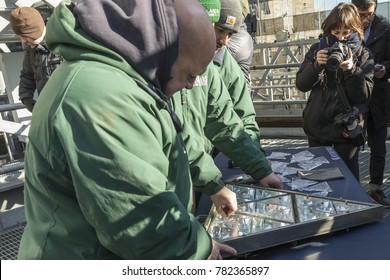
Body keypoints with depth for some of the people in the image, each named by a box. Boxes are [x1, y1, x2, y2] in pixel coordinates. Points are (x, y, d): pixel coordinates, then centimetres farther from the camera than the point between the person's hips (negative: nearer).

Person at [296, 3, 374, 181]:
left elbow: (364, 95, -9)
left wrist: (351, 70, -23)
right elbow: (301, 85, -3)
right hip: (317, 125, 2)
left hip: (348, 127, -2)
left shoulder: (363, 56, -1)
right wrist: (316, 65, -20)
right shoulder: (317, 49, 3)